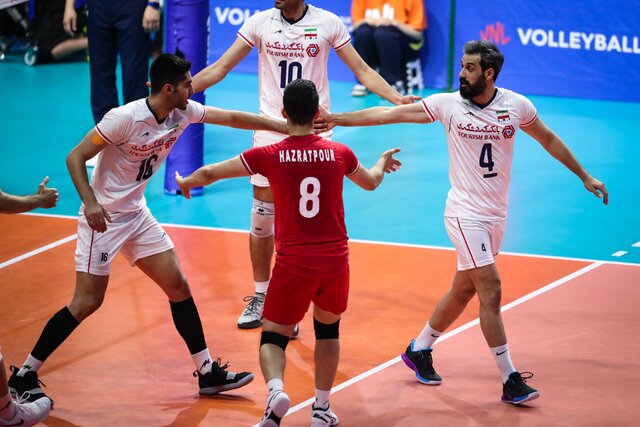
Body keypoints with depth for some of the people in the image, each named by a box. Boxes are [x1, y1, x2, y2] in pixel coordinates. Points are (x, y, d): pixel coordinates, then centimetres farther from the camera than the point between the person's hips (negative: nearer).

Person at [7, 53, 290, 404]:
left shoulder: (183, 113, -2)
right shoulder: (125, 118, -23)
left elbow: (233, 118, 8)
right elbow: (75, 157, -19)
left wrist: (287, 128, 9)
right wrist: (90, 202, -31)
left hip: (137, 215, 8)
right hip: (102, 217, -7)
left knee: (178, 287, 4)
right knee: (88, 301, -9)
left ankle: (208, 373, 13)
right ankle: (23, 376, 1)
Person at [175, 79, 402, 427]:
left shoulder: (269, 155, -6)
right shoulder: (339, 153, 1)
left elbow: (210, 173, 5)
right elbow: (371, 182, 25)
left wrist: (186, 183, 28)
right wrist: (383, 162, 48)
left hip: (293, 263, -2)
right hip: (335, 258, 2)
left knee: (273, 336, 8)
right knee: (327, 328, 24)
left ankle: (275, 390, -22)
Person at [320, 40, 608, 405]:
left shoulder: (516, 105, -2)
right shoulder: (448, 104, -8)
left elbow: (549, 140, 13)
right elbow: (390, 114, -4)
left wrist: (585, 176, 16)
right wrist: (338, 118, -7)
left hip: (496, 214, 4)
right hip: (466, 213, -4)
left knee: (464, 290, 13)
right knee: (491, 290, -12)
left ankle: (420, 349, 33)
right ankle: (510, 381, -9)